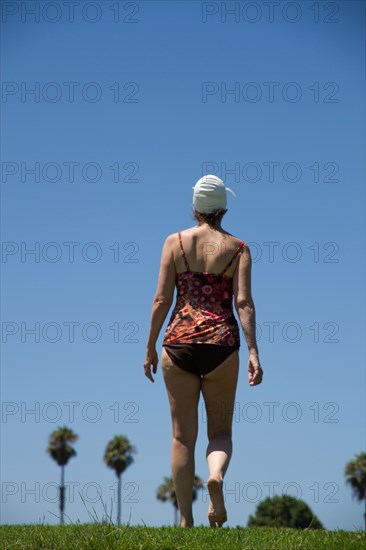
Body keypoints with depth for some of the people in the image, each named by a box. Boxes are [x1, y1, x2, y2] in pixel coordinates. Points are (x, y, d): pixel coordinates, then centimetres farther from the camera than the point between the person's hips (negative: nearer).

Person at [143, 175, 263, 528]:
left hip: (179, 343, 0)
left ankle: (185, 519, 7)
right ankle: (216, 476, -20)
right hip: (221, 344, 0)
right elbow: (243, 303, -7)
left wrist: (150, 347, 6)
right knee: (221, 431, 12)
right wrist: (253, 352, -10)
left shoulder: (174, 242, 4)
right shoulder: (238, 248, 3)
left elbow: (162, 299, 0)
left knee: (183, 435, 7)